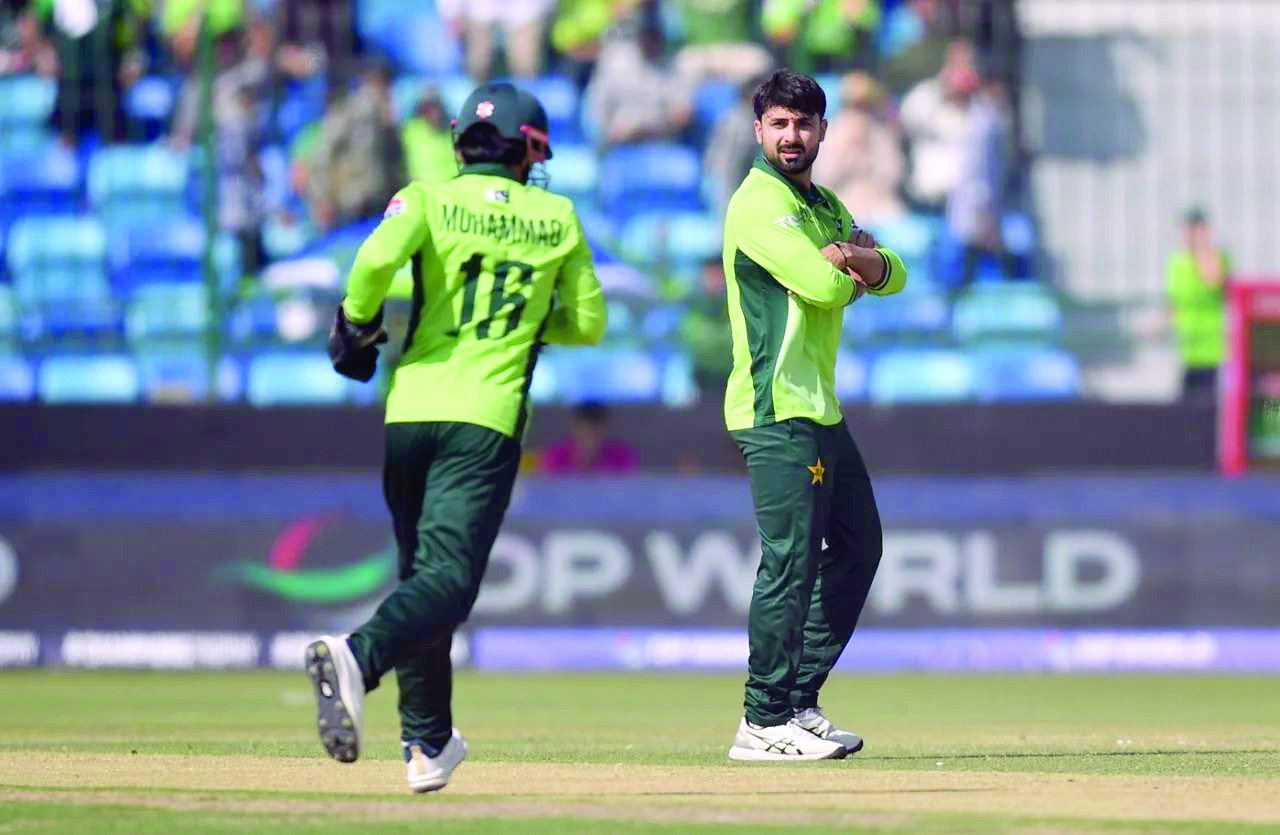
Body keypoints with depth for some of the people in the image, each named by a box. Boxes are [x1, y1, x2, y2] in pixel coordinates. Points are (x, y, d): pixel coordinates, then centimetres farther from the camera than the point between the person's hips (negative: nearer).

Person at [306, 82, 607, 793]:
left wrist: (358, 326, 2)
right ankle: (358, 656, -43)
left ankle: (428, 742, 21)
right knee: (448, 579, -14)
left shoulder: (427, 200, 6)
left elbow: (378, 257, -15)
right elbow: (588, 325, 14)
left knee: (422, 571, 18)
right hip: (487, 420, -2)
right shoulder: (558, 218, 10)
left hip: (410, 409, 3)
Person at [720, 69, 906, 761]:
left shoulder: (826, 207, 20)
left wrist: (863, 259, -11)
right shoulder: (759, 203, -10)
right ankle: (765, 723, -10)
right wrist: (848, 272, 2)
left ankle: (798, 701, 18)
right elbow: (824, 285, -21)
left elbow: (893, 276, 12)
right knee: (791, 557, -13)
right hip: (778, 411, -10)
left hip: (821, 409, 10)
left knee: (858, 545, 14)